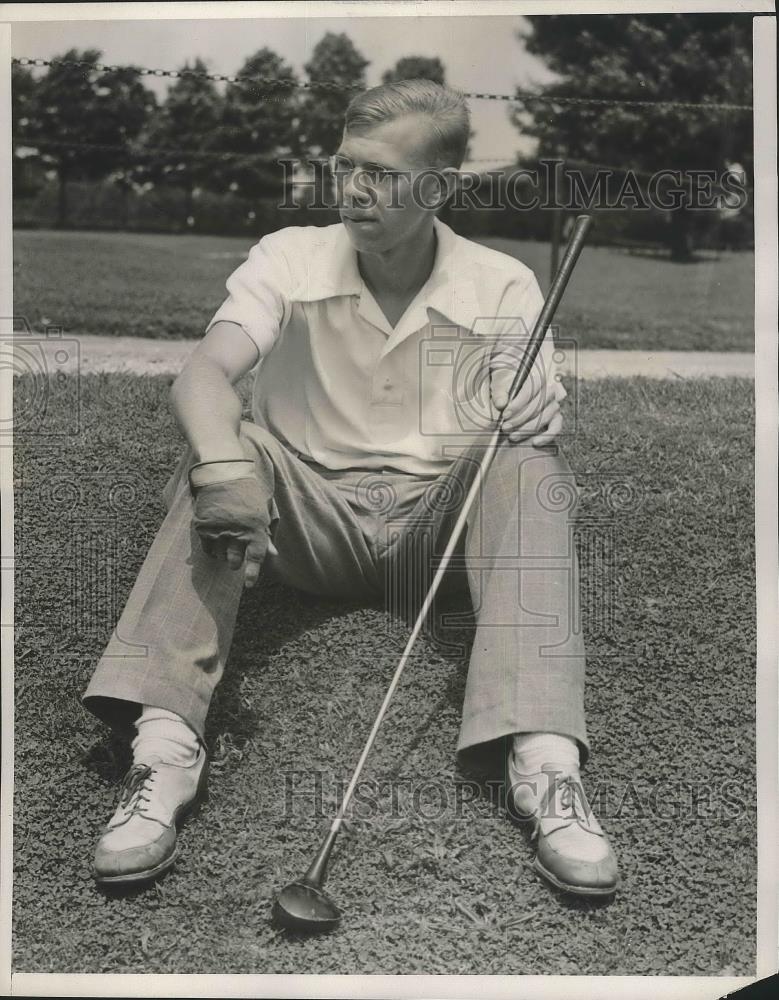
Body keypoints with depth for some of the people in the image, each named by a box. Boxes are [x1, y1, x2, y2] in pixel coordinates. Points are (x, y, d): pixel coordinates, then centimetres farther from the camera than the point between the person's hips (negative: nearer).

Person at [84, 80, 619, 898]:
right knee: (216, 454, -27)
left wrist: (535, 419, -29)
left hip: (440, 524, 0)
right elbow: (201, 376, -17)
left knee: (530, 468, -28)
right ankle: (164, 746, -37)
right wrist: (225, 464, -40)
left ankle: (544, 762, -39)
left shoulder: (503, 288, 0)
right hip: (311, 516, 0)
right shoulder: (290, 259, -1)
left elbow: (536, 432, -2)